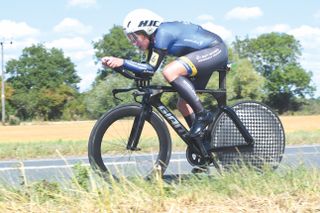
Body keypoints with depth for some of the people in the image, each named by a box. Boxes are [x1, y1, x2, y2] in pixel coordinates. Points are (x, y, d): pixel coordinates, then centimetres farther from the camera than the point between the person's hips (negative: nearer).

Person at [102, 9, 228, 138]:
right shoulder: (154, 38, 7)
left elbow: (150, 69, -24)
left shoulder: (162, 34, -20)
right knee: (183, 103, 8)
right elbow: (145, 69, 7)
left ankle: (202, 115, -20)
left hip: (216, 49, -10)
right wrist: (116, 63, -2)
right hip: (207, 54, 10)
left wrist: (122, 62, -27)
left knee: (169, 72, -28)